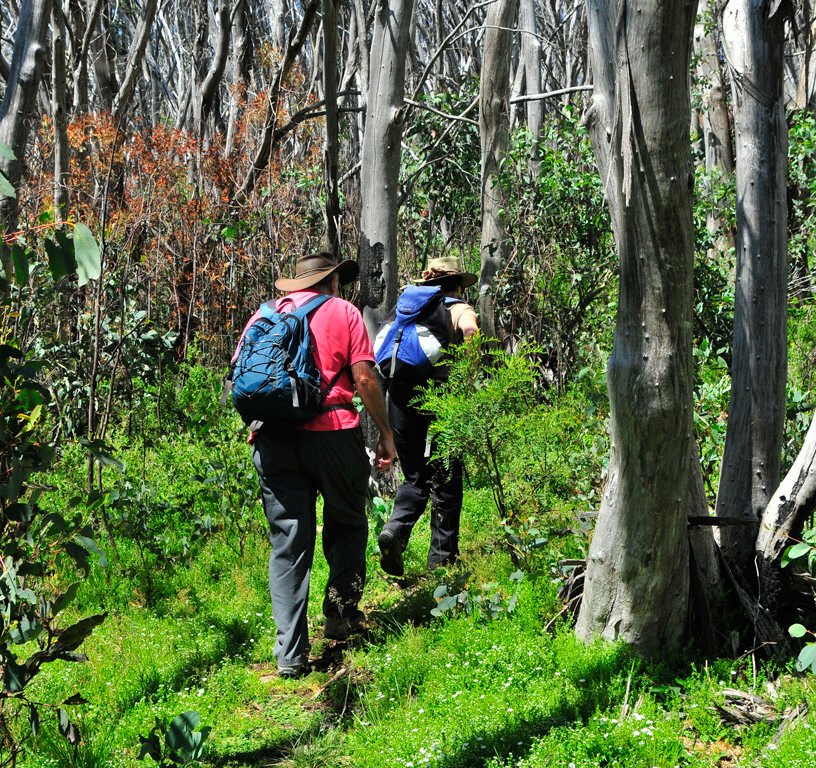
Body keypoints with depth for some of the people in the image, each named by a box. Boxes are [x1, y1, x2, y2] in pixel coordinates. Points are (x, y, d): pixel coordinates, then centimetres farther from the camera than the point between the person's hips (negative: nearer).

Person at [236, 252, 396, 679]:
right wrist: (385, 433, 4)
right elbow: (364, 378, -2)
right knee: (346, 524, 20)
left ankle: (290, 654, 1)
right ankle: (341, 615, 16)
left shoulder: (263, 315, 18)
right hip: (332, 432, -3)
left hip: (272, 438, 3)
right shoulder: (342, 312, 8)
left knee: (287, 543, 5)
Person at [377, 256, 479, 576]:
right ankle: (441, 558, 10)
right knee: (445, 482, 7)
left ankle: (395, 528, -9)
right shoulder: (460, 310, 7)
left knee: (415, 477, 16)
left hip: (400, 396, 4)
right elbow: (470, 333, -16)